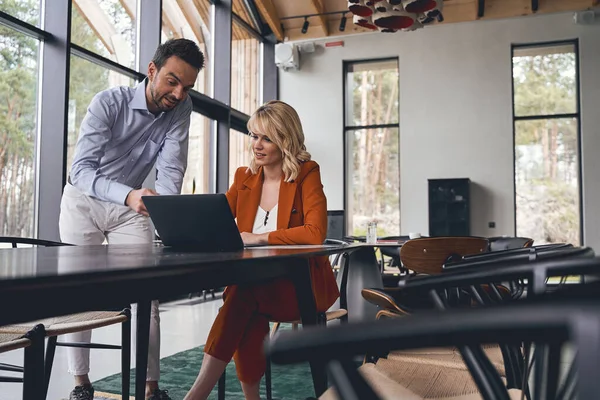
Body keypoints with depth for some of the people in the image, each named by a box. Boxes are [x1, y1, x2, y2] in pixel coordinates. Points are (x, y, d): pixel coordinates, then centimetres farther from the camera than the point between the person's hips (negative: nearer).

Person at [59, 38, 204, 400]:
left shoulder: (181, 108, -14)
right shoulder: (109, 102, -25)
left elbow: (172, 169, -21)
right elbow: (81, 169, -34)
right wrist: (128, 195, -52)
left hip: (129, 207, 3)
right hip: (83, 201, -2)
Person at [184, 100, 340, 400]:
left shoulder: (307, 174, -6)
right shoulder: (245, 177, 9)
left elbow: (315, 233, -20)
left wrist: (259, 238, -21)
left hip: (302, 284, -4)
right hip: (255, 285, 4)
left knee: (241, 294, -31)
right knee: (246, 312, -30)